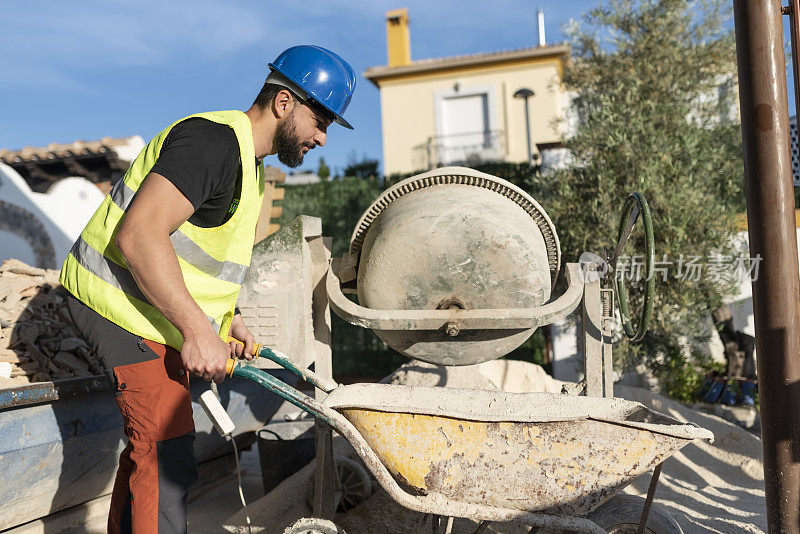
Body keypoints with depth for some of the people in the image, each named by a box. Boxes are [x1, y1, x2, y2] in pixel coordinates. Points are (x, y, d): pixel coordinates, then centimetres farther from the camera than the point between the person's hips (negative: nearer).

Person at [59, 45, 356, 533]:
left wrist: (228, 318, 15)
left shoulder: (248, 162, 13)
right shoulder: (213, 141, -21)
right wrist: (198, 331, -31)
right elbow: (138, 235, -31)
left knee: (150, 442, 20)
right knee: (168, 454, -12)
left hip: (152, 305, 11)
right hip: (122, 303, -10)